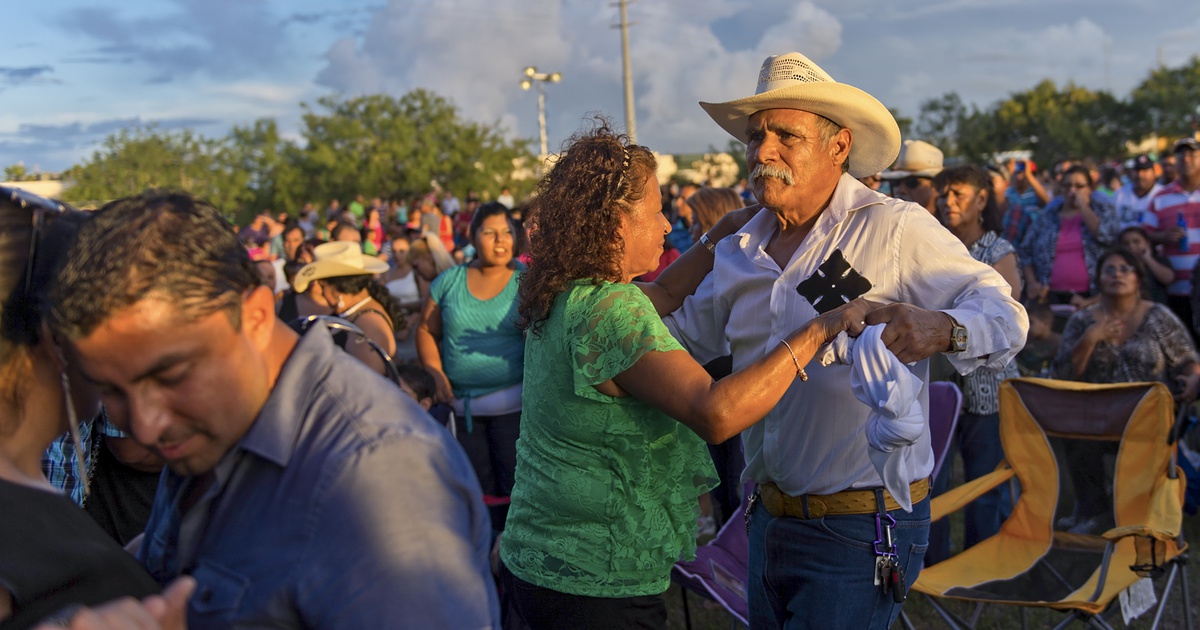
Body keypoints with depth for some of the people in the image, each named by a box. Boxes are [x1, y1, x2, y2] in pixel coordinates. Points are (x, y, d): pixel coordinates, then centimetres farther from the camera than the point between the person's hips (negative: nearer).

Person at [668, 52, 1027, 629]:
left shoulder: (893, 229, -13)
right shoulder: (739, 253, 7)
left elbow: (1005, 315, -16)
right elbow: (685, 333, 19)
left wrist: (941, 329, -37)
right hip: (770, 517, 7)